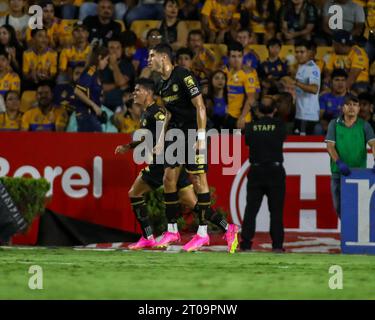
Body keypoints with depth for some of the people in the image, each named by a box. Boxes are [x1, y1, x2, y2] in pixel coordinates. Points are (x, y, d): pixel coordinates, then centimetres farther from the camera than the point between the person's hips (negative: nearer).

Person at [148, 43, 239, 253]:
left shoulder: (184, 77, -15)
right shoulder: (163, 84, 12)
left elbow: (200, 107, -17)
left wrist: (201, 137, -22)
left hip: (194, 133, -9)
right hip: (177, 133, 9)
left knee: (199, 179, -9)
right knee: (169, 179, 4)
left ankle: (202, 233, -6)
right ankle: (172, 231, 12)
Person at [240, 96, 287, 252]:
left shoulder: (251, 126, -3)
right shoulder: (279, 126, -5)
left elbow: (247, 142, 9)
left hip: (256, 171, 1)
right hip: (276, 171, -1)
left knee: (251, 209, 4)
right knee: (276, 210, 5)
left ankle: (246, 244, -2)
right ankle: (277, 245, 3)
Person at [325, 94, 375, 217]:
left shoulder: (364, 125, 4)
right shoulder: (334, 124, 4)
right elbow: (330, 146, -5)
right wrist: (339, 162, -24)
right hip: (338, 173, 1)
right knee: (339, 207, 8)